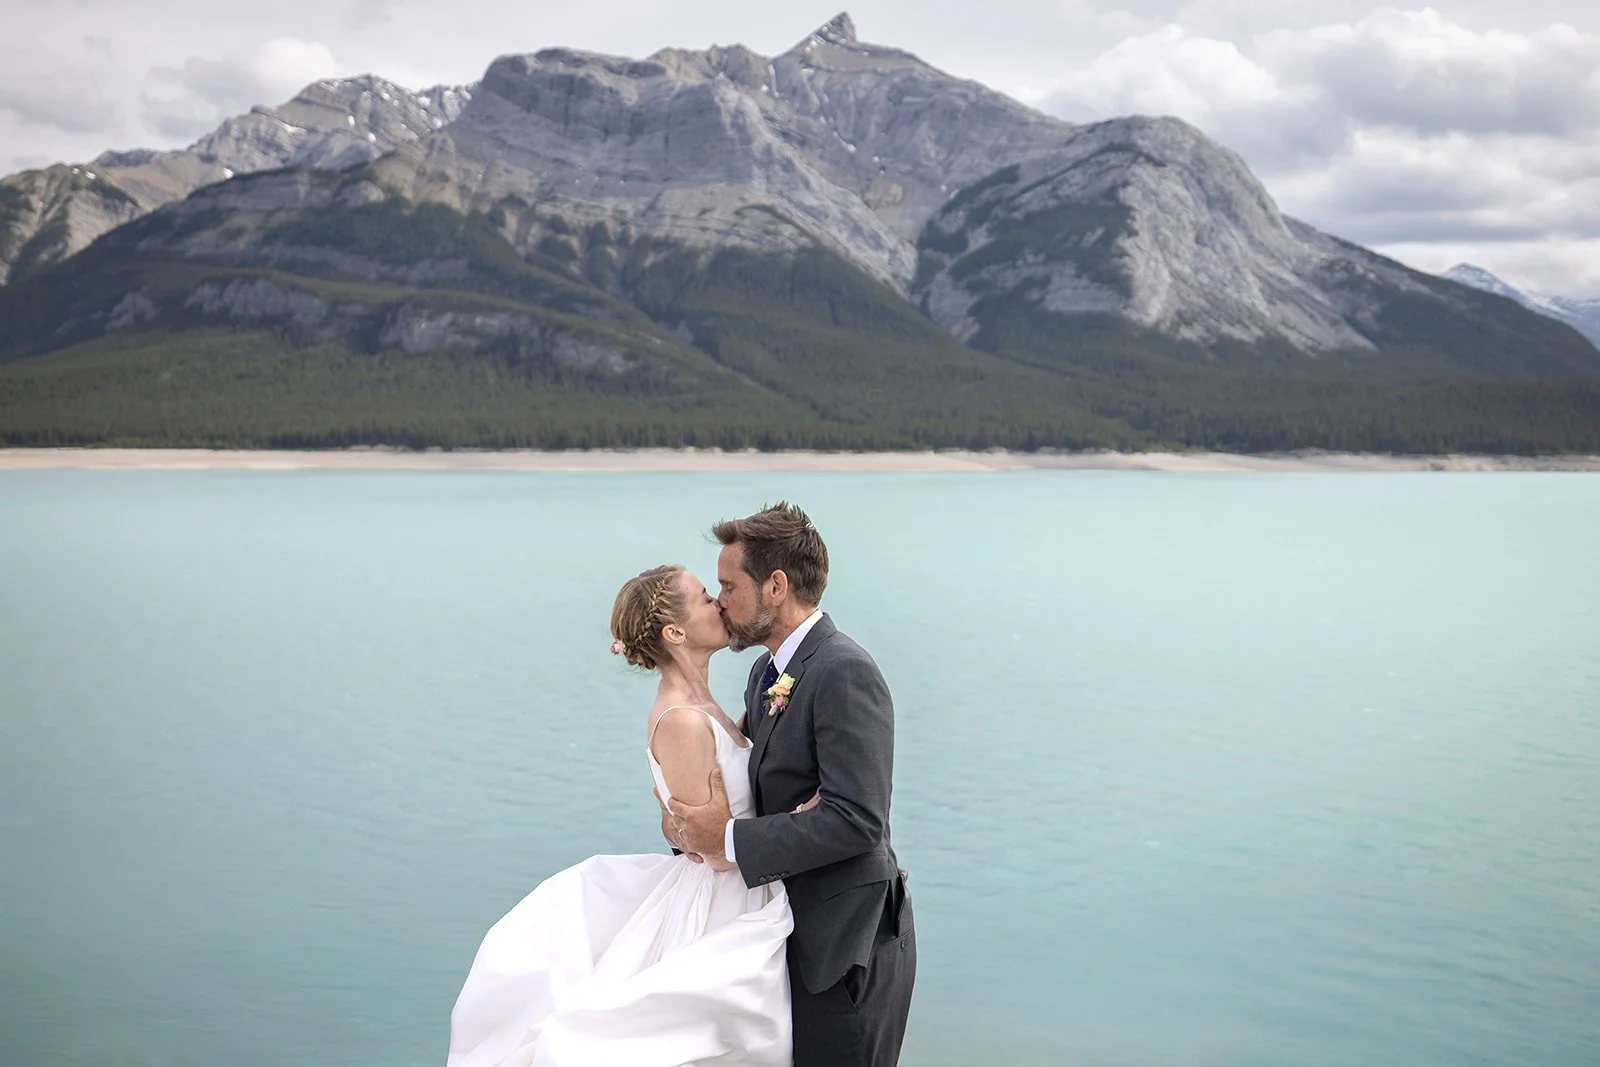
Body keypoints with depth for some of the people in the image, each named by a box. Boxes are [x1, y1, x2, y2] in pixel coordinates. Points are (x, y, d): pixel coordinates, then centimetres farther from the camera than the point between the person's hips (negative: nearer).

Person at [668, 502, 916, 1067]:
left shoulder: (845, 672, -19)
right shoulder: (766, 675, 12)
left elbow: (855, 819, -26)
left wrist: (730, 840, -21)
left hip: (846, 944, -9)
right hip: (796, 935, 9)